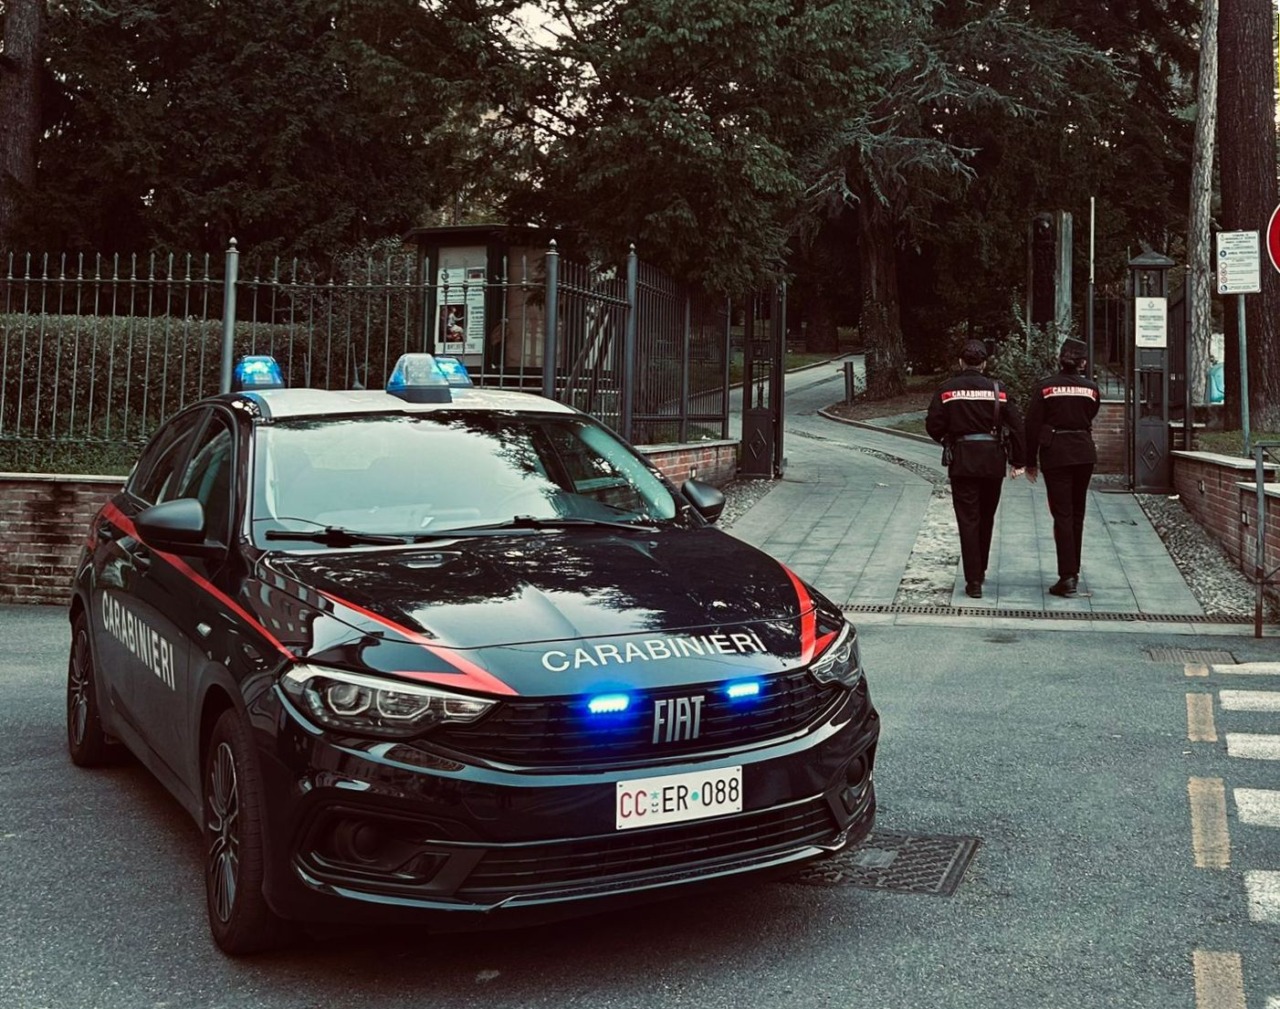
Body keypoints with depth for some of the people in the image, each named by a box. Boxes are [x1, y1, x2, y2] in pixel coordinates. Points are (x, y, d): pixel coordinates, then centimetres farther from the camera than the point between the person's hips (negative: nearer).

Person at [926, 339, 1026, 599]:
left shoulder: (947, 389, -4)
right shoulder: (997, 390, -1)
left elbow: (933, 426, -6)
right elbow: (1016, 426, -3)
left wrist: (946, 441, 16)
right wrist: (1017, 461, 5)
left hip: (961, 461, -2)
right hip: (993, 461, 2)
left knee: (968, 520, 1)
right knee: (986, 518, 18)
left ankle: (974, 581, -3)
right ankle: (980, 571, 31)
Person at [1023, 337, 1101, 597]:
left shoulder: (1044, 387, -7)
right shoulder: (1091, 387, 1)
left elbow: (1032, 426, -6)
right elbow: (1090, 417, 13)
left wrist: (1031, 461, 2)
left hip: (1055, 454, -3)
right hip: (1084, 453, 3)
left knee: (1062, 515, -3)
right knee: (1077, 514, 15)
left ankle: (1068, 577, -9)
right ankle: (1073, 572, 24)